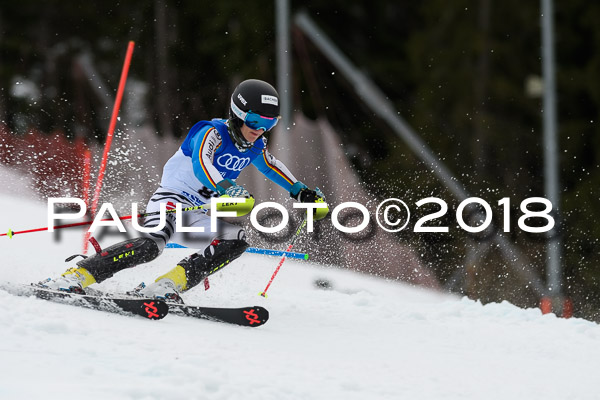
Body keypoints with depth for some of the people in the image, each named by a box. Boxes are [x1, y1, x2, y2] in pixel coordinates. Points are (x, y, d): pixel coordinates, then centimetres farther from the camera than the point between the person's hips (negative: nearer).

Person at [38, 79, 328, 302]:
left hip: (203, 210, 8)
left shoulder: (255, 146, 6)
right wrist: (229, 190, -54)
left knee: (236, 240, -19)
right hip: (173, 196, -7)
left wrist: (302, 192, 26)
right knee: (152, 244, -32)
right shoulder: (213, 133, -18)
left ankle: (167, 285, -22)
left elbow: (271, 166, 30)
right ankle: (75, 277, -31)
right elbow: (201, 165, -38)